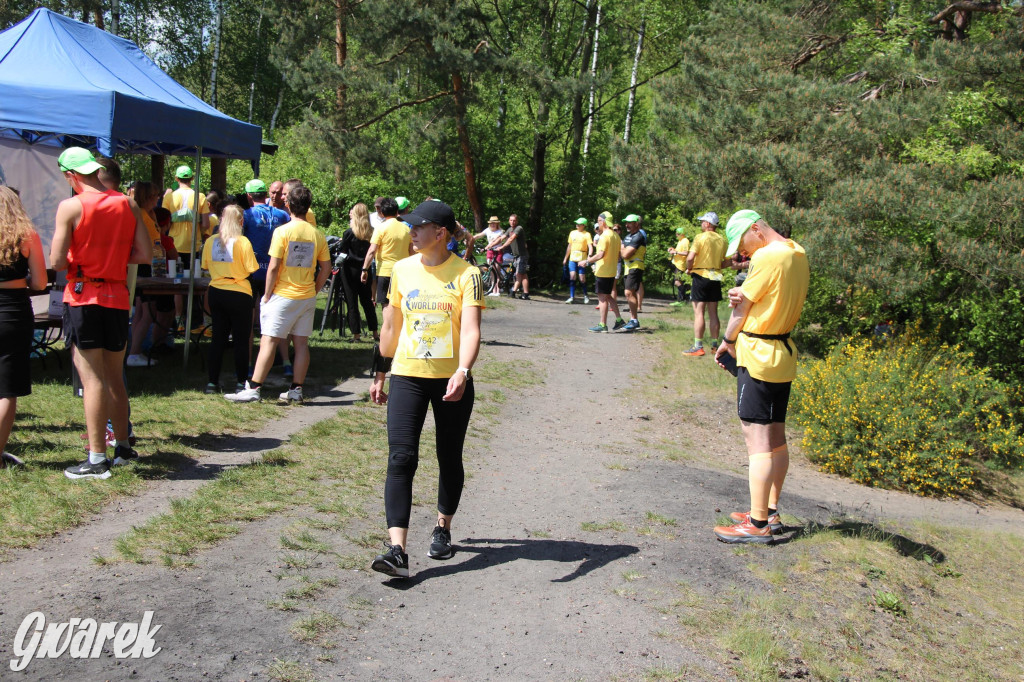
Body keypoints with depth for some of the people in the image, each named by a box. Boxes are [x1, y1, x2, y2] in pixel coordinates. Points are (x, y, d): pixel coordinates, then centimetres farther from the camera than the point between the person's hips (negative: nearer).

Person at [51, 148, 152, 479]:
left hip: (83, 298, -4)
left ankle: (97, 459, -1)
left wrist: (77, 261, 8)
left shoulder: (71, 207, -10)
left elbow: (57, 262, -12)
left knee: (92, 379, -3)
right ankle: (122, 446, 25)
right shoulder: (128, 205, 3)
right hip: (118, 298, 5)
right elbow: (146, 254, 2)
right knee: (114, 378, 16)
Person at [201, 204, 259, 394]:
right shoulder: (243, 242, -13)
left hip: (215, 292, 4)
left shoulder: (210, 241, -1)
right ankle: (241, 382, 9)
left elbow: (205, 266, 8)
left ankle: (212, 382, 12)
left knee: (218, 337, 11)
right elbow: (251, 269, -11)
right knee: (241, 339, 6)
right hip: (239, 294, -4)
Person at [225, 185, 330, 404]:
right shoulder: (317, 235, 3)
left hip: (283, 295, -4)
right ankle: (296, 390, 14)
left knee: (269, 341, -3)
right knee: (301, 343, 9)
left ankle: (253, 388, -4)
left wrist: (267, 295, -4)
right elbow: (326, 268, 7)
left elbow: (273, 267, -13)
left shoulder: (282, 231, -10)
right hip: (307, 297, 4)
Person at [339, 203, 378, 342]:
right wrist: (366, 269, 13)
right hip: (364, 269, 4)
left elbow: (343, 252, 0)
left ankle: (356, 334, 1)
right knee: (367, 301, 13)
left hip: (350, 269, -4)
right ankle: (374, 332, 14)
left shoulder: (349, 233, -11)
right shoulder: (371, 232, 0)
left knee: (352, 302, 2)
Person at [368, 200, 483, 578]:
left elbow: (471, 330, -18)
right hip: (407, 376, 2)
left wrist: (462, 371, -34)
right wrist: (379, 373, 17)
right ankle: (397, 550, -15)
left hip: (452, 380, -2)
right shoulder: (402, 270, 6)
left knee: (449, 459, 11)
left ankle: (443, 529, 34)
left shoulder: (466, 274, -7)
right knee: (401, 458, -11)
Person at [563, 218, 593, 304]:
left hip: (582, 259, -4)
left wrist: (589, 256, -30)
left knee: (582, 278, -1)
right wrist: (565, 258, 22)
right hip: (572, 258, 4)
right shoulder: (572, 233, 12)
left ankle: (585, 295, 20)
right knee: (572, 276, -7)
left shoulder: (587, 234, -4)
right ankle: (572, 297, -4)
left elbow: (590, 247, -13)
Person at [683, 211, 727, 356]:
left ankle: (698, 347, -5)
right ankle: (715, 344, 17)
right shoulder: (721, 240, 7)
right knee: (713, 313, 12)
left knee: (699, 313, -4)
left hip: (701, 276, -6)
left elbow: (690, 257, -19)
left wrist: (689, 269, -2)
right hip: (715, 277, 6)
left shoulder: (701, 237, -11)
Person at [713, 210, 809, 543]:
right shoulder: (798, 254, 11)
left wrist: (728, 341, 8)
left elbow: (742, 307, -8)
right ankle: (770, 512, 24)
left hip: (758, 356, -10)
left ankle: (758, 524, -3)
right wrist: (743, 297, -9)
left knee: (757, 440, -6)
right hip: (784, 354, 10)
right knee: (776, 438, 14)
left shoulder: (767, 256, -17)